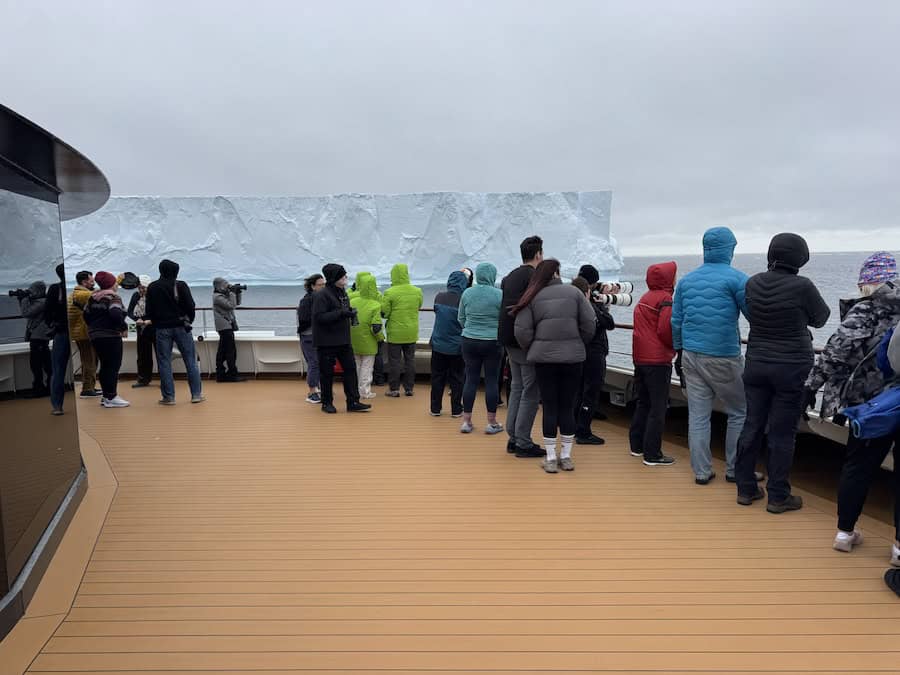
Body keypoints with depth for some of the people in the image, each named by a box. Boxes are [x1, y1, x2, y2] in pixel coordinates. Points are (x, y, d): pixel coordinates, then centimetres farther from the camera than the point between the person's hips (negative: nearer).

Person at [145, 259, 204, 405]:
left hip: (162, 329, 1)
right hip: (181, 326, -1)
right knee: (190, 360, 4)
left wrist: (156, 322, 16)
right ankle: (196, 394, 5)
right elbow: (190, 306, -7)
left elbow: (149, 311, 3)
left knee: (164, 363, 6)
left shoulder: (152, 288, 2)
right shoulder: (181, 286, -5)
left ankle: (168, 397, 5)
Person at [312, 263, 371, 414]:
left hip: (343, 339, 8)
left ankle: (353, 402, 10)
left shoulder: (342, 292, 12)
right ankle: (327, 403, 17)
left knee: (350, 368, 4)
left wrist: (350, 314, 5)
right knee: (328, 373, 3)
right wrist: (341, 313, -26)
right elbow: (319, 317, -23)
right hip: (327, 341, -8)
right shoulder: (322, 295, -14)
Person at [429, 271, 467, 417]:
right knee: (457, 379, 9)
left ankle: (435, 408, 16)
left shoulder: (439, 297, -5)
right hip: (457, 346, -3)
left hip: (438, 344, 3)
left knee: (437, 377, 12)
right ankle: (456, 409, 14)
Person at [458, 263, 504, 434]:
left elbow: (460, 318, 8)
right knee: (491, 380, 5)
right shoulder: (499, 294, -10)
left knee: (471, 379, 9)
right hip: (492, 343, -3)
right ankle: (491, 422, 11)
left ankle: (466, 421, 13)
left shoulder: (467, 293, 0)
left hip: (469, 341, 3)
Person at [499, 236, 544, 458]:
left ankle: (513, 438, 21)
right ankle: (523, 443, 0)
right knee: (531, 391, -3)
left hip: (510, 340, 9)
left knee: (517, 388, 16)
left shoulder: (509, 277, 15)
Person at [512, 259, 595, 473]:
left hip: (544, 357, 0)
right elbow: (589, 324, -3)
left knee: (549, 407, 7)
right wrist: (578, 344, 13)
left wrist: (531, 349, 11)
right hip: (572, 357, 0)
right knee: (567, 407, 10)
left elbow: (522, 330, -6)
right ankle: (566, 457, 17)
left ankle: (550, 459, 10)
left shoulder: (533, 297, 1)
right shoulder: (574, 292, 1)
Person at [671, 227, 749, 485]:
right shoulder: (736, 278, -7)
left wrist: (679, 352, 21)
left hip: (691, 357, 5)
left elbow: (676, 320, 13)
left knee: (698, 415, 7)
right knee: (740, 413, 9)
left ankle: (701, 471, 13)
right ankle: (734, 470, 14)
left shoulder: (687, 280, 10)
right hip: (723, 358, -5)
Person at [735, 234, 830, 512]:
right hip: (791, 368, -4)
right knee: (782, 433, 4)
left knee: (752, 426, 12)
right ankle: (778, 497, 13)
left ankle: (745, 489, 22)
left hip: (756, 364, 5)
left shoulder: (753, 283, -3)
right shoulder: (802, 286, -16)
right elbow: (820, 318, 0)